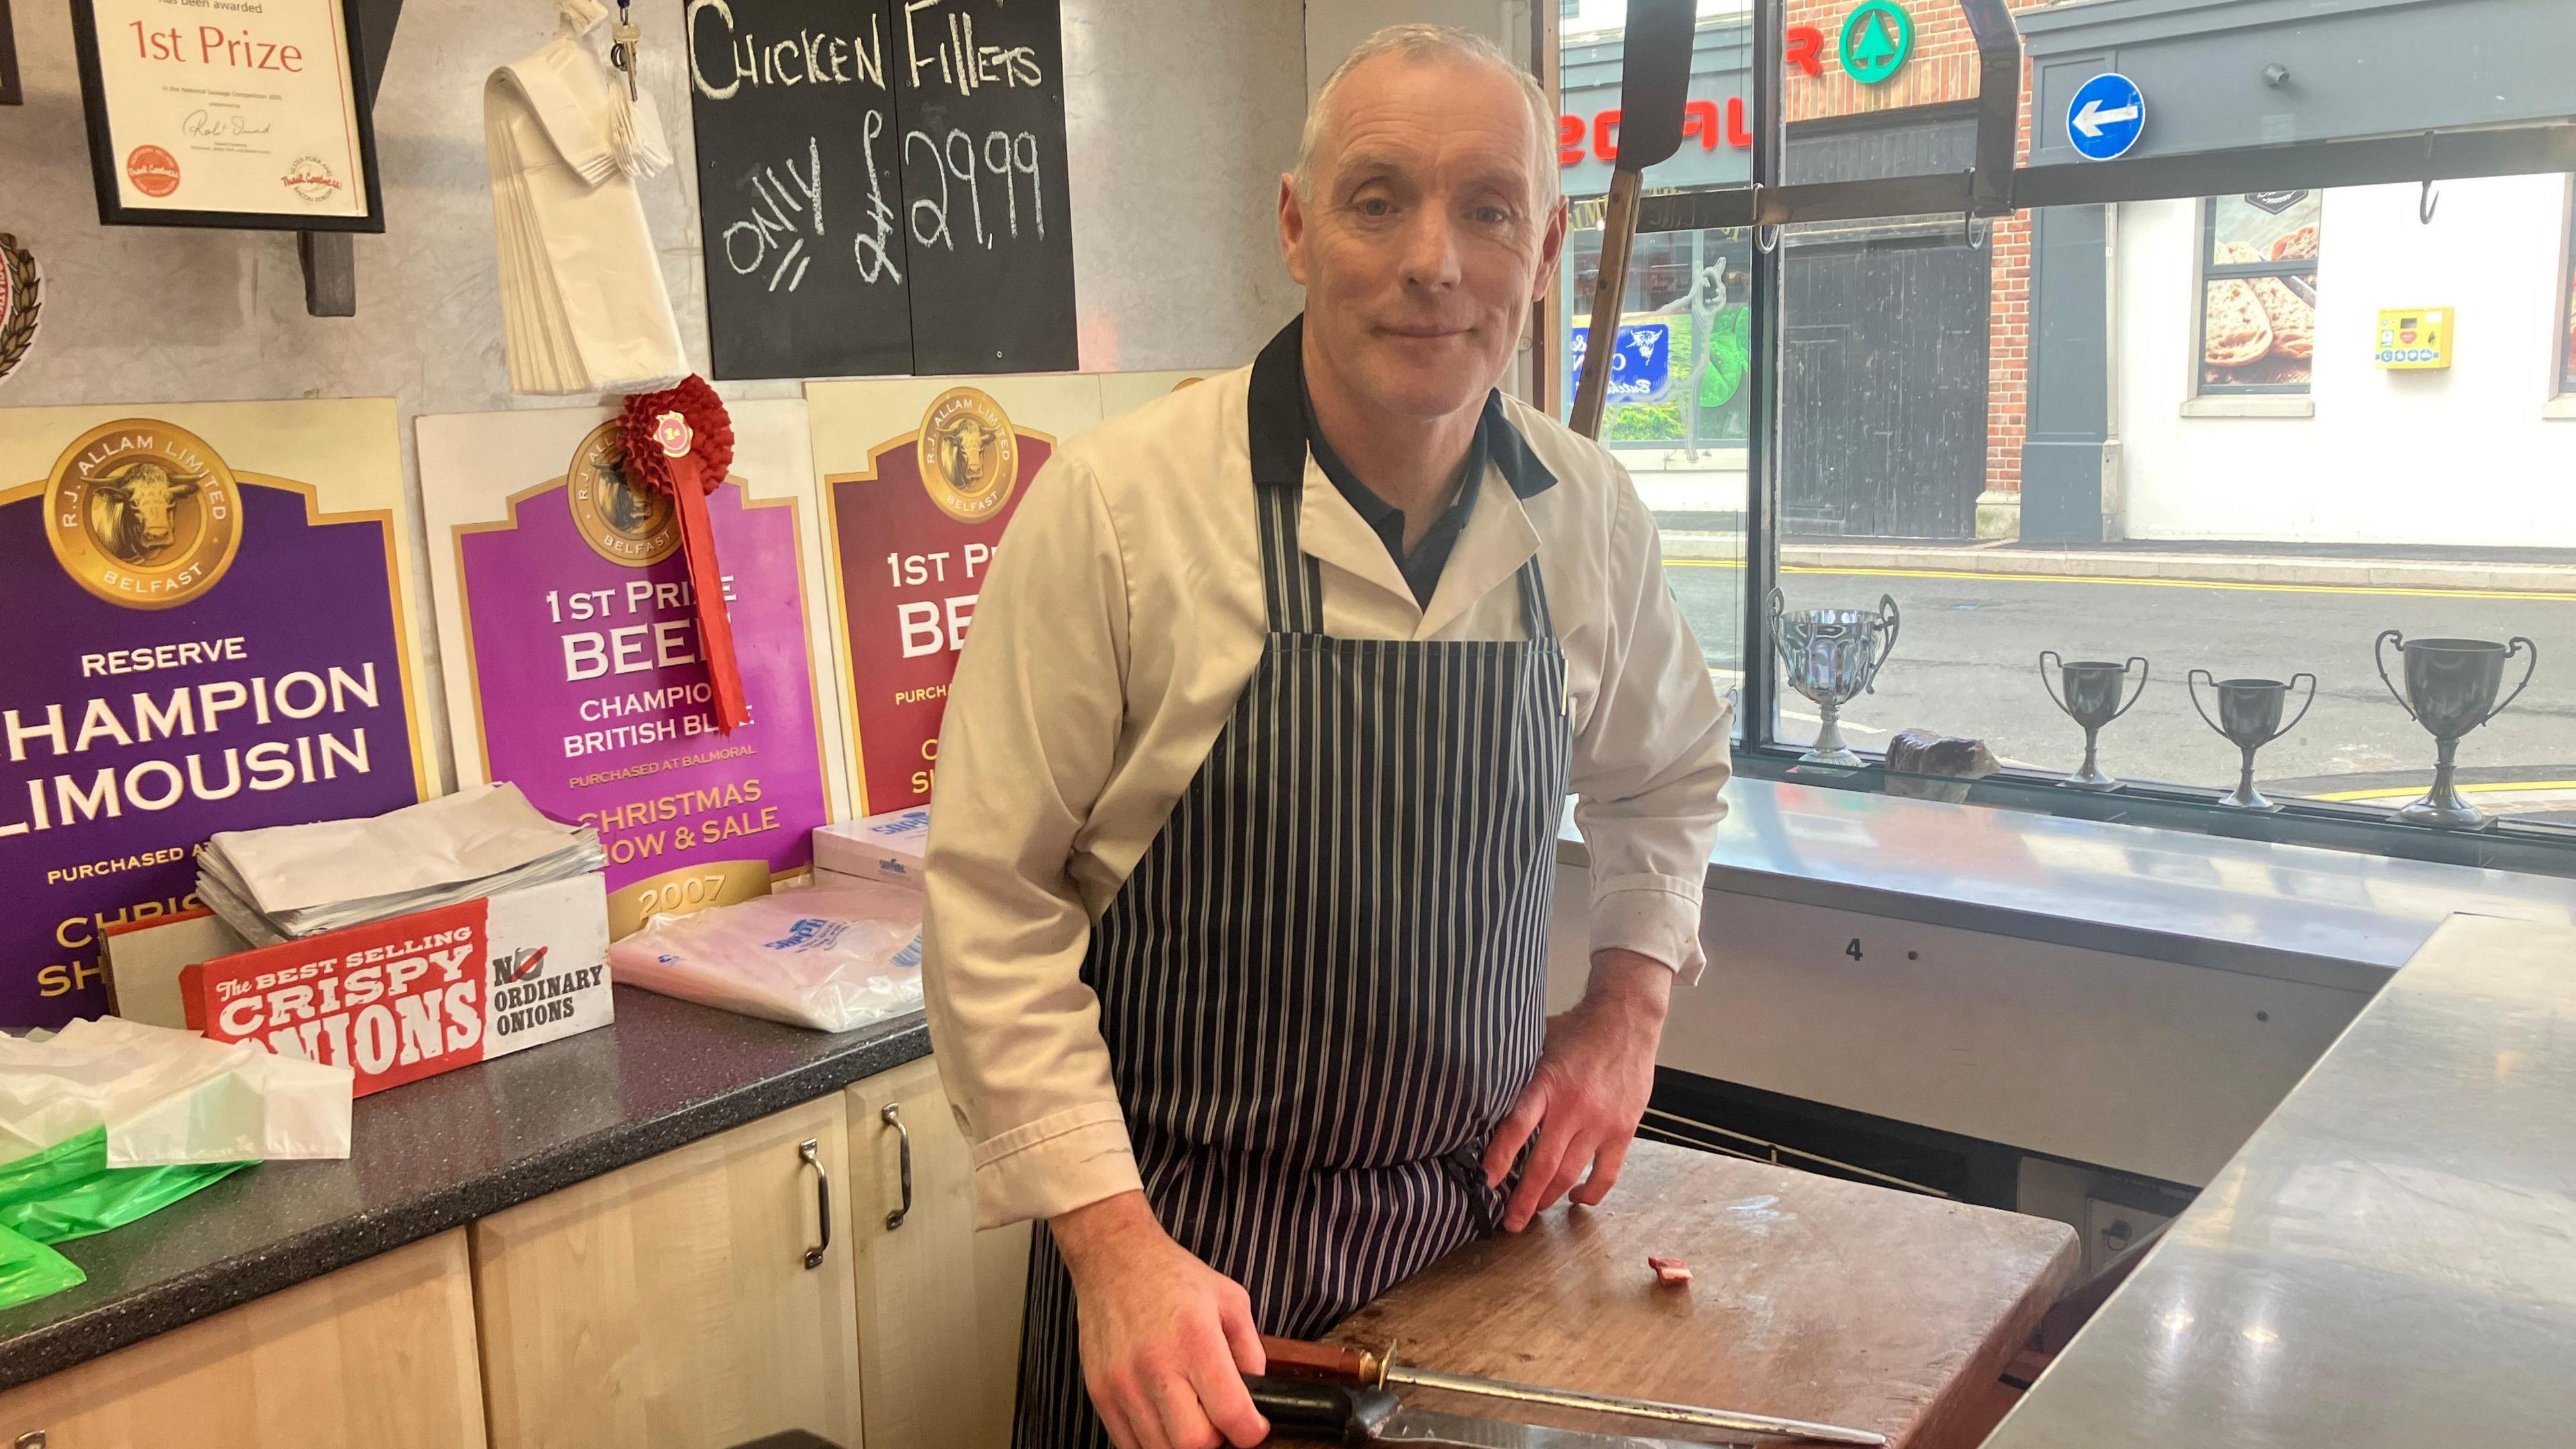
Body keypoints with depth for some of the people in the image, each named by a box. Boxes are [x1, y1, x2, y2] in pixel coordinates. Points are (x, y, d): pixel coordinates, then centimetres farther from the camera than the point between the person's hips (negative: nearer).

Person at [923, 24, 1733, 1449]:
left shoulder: (1591, 515, -3)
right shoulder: (1113, 504, -17)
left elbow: (1668, 774, 16)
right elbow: (993, 902, -14)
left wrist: (1627, 1006, 3)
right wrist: (1110, 1241, -18)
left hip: (1477, 1214, 4)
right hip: (1176, 1241, -4)